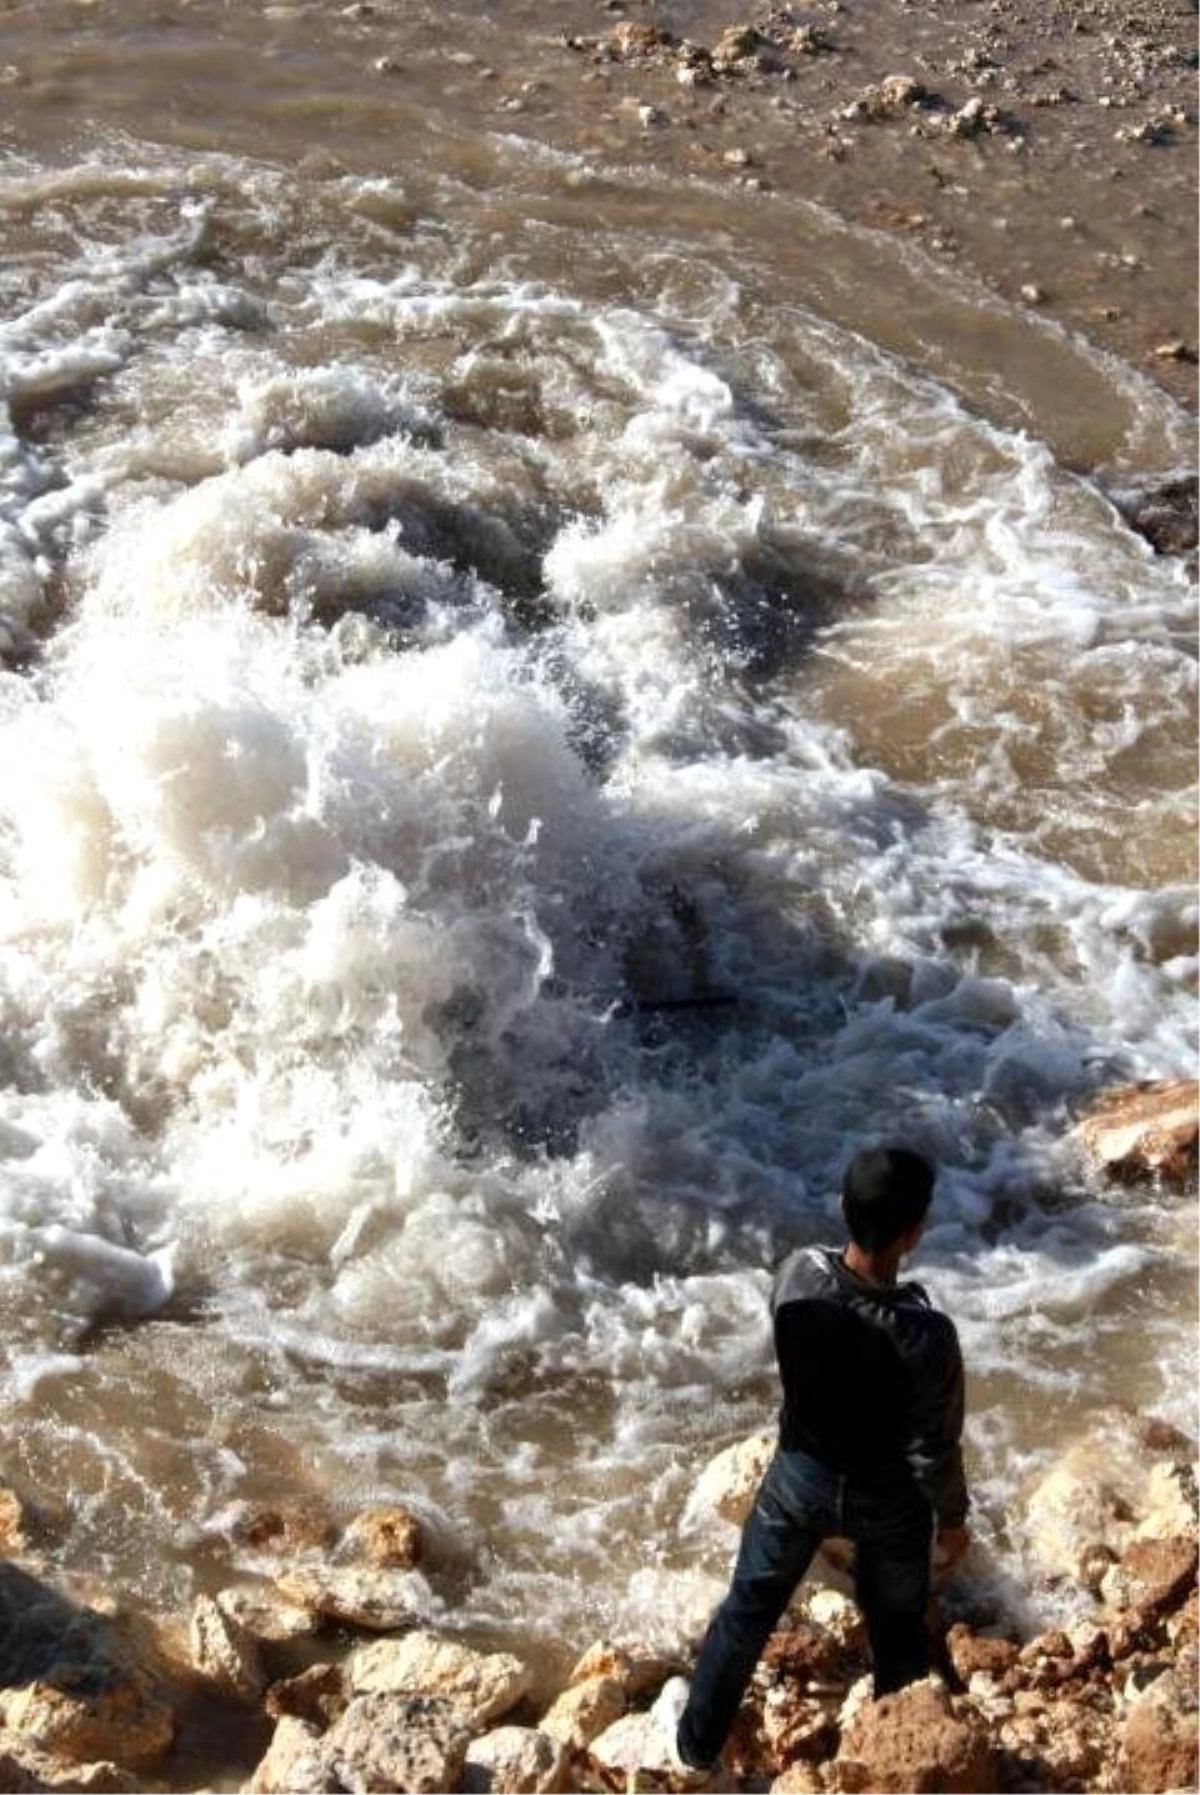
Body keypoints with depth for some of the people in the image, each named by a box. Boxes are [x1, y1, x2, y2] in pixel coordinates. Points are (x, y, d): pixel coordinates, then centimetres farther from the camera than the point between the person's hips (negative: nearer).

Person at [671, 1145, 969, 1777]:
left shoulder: (798, 1275, -26)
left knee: (748, 1607, 26)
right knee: (898, 1631, 26)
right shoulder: (926, 1335, -36)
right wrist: (951, 1518, -2)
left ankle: (697, 1740, 46)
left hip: (800, 1476, 3)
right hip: (887, 1500, -3)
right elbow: (934, 1450, -21)